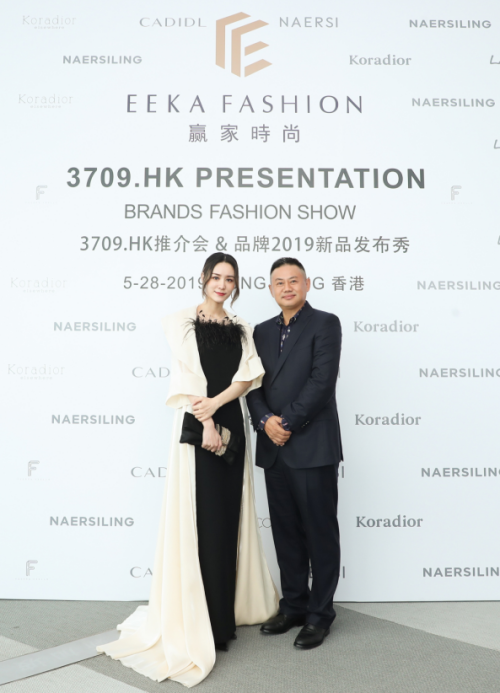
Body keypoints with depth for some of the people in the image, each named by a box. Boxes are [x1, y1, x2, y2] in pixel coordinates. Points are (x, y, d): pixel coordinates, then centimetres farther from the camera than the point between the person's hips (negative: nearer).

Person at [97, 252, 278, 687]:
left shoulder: (241, 329, 12)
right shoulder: (182, 322, 1)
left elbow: (250, 375, -1)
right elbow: (190, 374, -10)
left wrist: (216, 402, -17)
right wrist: (206, 425, -18)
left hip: (233, 424, 4)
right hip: (197, 425, -4)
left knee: (231, 518, 10)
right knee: (201, 520, -1)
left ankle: (230, 608, 25)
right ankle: (203, 621, 10)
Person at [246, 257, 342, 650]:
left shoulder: (325, 324, -4)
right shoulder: (262, 331, 15)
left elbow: (322, 381, -14)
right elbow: (253, 383, 8)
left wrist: (288, 422, -14)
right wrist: (265, 420, -9)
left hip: (313, 448, -6)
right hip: (274, 449, 6)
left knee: (320, 532, 5)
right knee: (286, 533, 14)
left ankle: (320, 614, 19)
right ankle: (293, 607, 28)